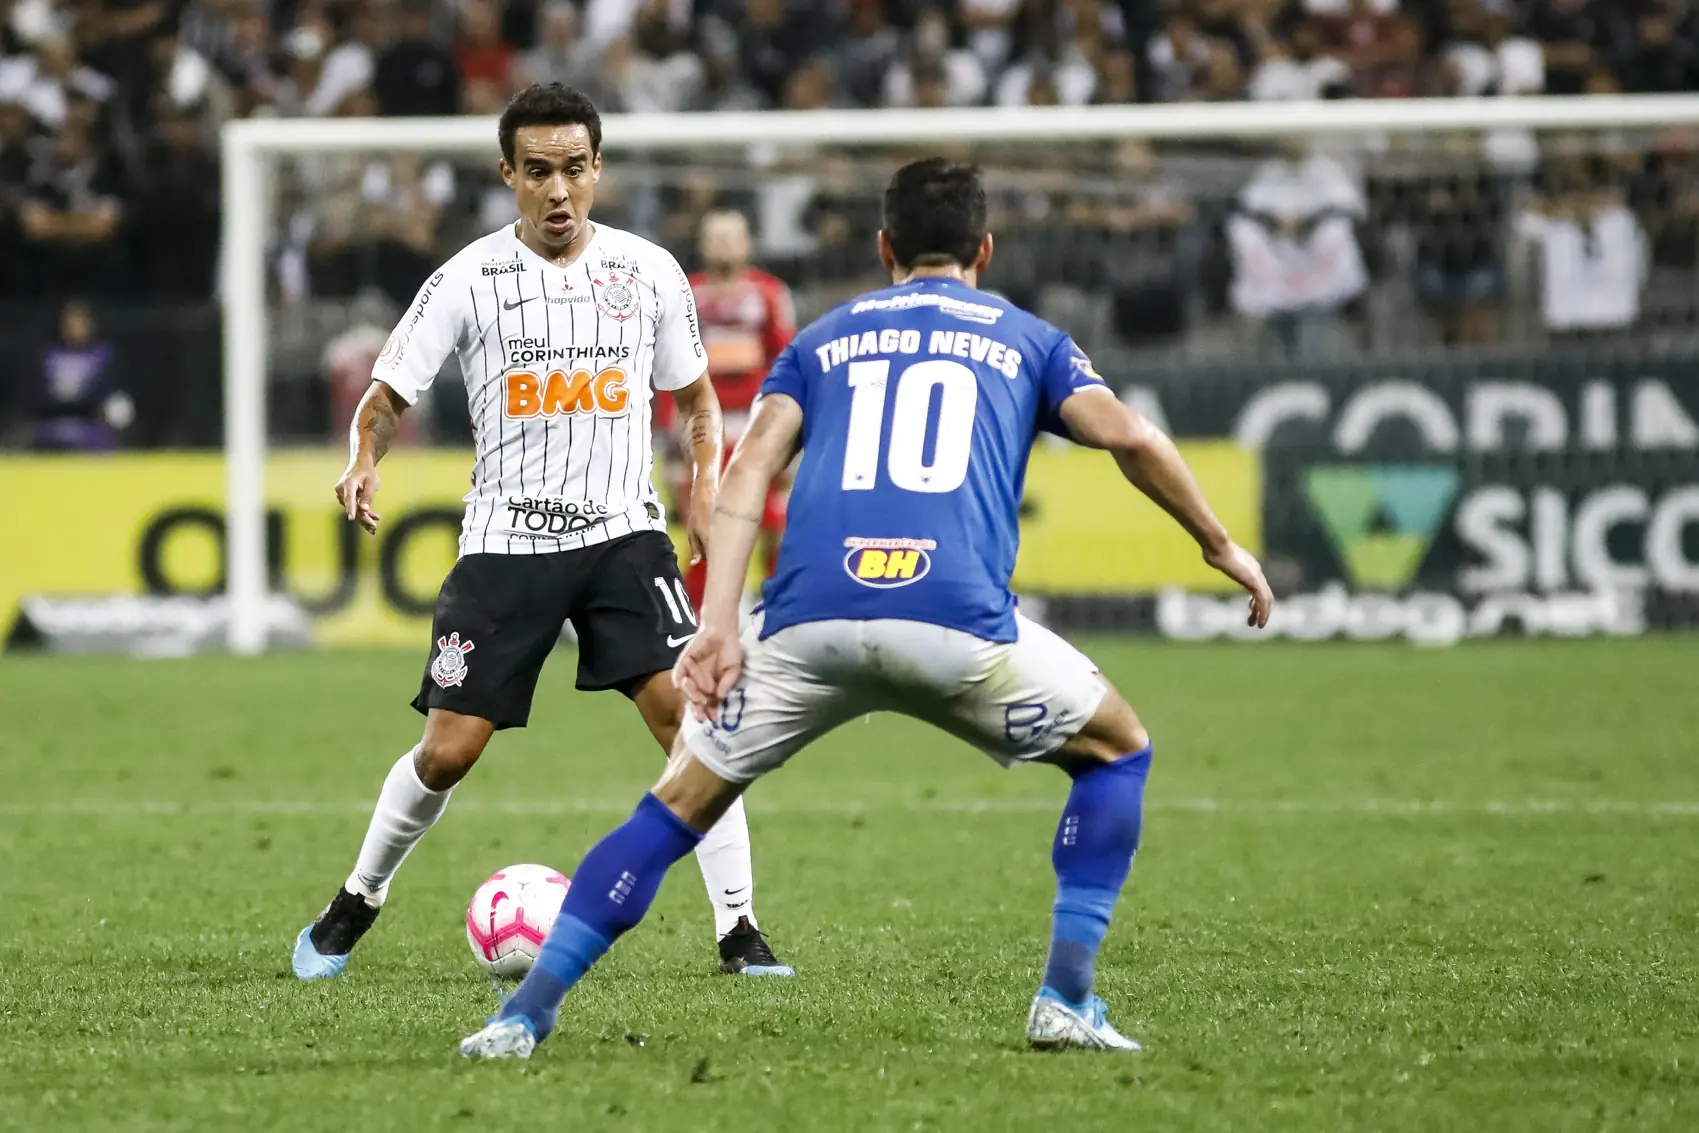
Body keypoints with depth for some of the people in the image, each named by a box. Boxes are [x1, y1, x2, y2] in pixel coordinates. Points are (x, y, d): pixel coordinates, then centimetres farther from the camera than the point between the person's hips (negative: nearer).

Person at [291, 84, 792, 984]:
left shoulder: (648, 272, 3)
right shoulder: (469, 279, -4)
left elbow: (694, 397, 15)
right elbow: (387, 397, -1)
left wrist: (706, 487, -2)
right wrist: (364, 461, -22)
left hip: (623, 534, 1)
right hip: (505, 541, -1)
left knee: (685, 714, -16)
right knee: (447, 751, -1)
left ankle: (738, 933, -10)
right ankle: (357, 903, 24)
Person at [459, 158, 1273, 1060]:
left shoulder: (822, 340, 27)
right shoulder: (1025, 340, 24)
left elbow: (751, 465, 11)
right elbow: (1131, 439, 9)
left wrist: (717, 627, 3)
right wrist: (1220, 546, 22)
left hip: (808, 621, 2)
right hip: (958, 618, -2)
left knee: (681, 804, 17)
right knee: (1117, 751, 23)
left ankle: (523, 1016, 8)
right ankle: (1067, 1001, 14)